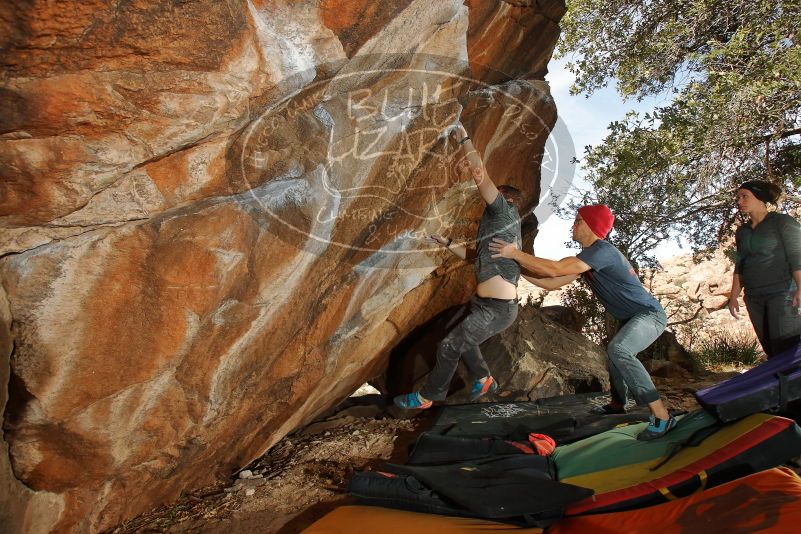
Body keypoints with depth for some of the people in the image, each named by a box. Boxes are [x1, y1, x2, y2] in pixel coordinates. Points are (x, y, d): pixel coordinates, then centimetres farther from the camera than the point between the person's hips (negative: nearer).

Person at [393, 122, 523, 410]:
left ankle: (428, 396, 17)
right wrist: (446, 243, 20)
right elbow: (474, 256, 27)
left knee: (449, 347, -1)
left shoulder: (506, 212, -9)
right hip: (482, 301, 10)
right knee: (456, 333, 25)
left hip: (498, 308, -10)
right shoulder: (499, 224, 19)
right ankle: (484, 379, 37)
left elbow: (480, 174, -17)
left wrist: (464, 139, -8)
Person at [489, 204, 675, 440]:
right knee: (615, 353, 28)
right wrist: (517, 266, 0)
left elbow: (554, 270, -33)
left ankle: (662, 417, -29)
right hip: (632, 318, 11)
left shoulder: (602, 250, -25)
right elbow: (551, 282, 4)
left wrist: (516, 254, -26)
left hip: (650, 314, -11)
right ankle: (617, 404, 51)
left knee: (618, 349, -35)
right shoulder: (586, 257, 6)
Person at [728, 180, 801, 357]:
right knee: (771, 350, 5)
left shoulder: (782, 222, -1)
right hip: (754, 299, 6)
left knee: (786, 350, -12)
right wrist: (733, 297, 13)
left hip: (782, 294, -5)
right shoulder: (742, 232, 16)